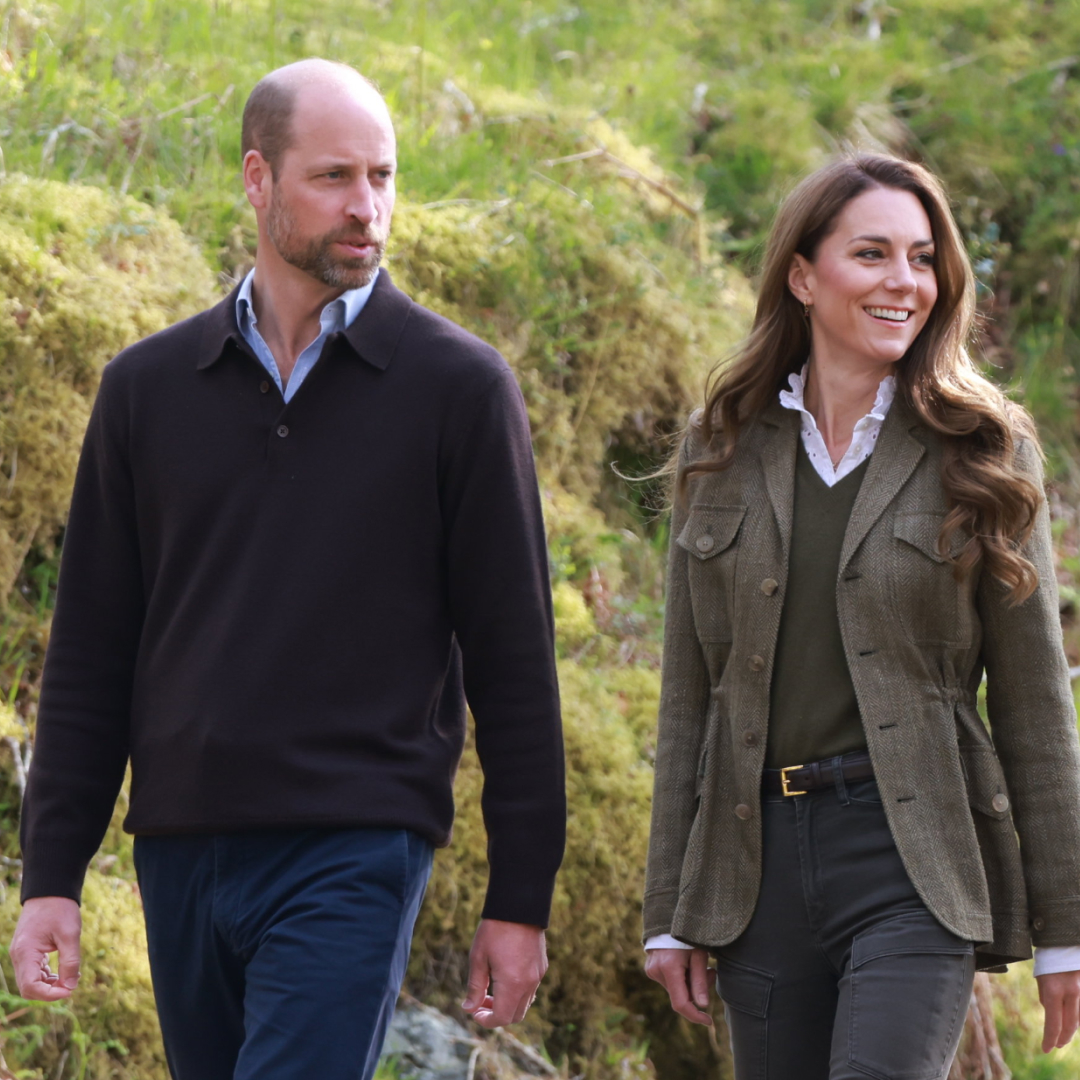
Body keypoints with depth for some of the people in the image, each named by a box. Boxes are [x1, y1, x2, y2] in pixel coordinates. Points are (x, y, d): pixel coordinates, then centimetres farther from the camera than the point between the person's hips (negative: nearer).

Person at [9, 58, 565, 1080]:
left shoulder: (457, 385, 1)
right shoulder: (147, 387, 10)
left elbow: (513, 658, 1)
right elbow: (90, 651, 12)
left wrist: (521, 899, -2)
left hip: (354, 852, -4)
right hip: (181, 857, 4)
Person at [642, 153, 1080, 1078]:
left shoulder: (982, 452, 3)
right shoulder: (726, 452, 10)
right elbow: (690, 694, 12)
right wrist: (670, 914, 8)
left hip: (917, 859, -3)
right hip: (759, 856, 3)